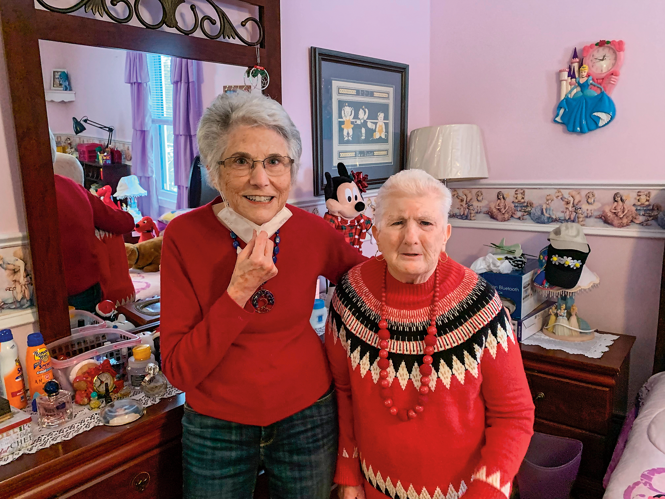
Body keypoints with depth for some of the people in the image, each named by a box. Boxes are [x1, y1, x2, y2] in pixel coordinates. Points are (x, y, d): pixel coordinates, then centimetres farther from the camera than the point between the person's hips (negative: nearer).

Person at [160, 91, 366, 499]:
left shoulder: (314, 232, -12)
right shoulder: (184, 235, -15)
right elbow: (178, 370, -17)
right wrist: (239, 290, -27)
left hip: (308, 419, 1)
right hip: (215, 429, -1)